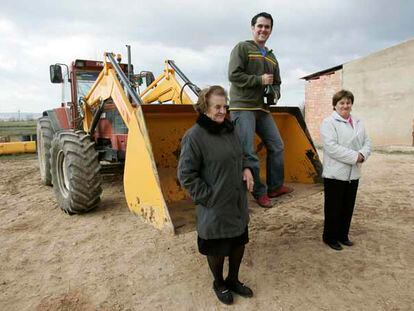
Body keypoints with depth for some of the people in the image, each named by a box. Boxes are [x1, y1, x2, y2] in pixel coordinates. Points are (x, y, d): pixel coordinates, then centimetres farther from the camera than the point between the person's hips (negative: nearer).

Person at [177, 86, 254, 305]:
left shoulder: (229, 129, 4)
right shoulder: (194, 136, -18)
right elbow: (185, 174, -17)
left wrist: (246, 169, -1)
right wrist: (207, 196, -17)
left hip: (238, 203, 7)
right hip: (215, 207, -7)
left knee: (239, 243, 22)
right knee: (216, 249, 14)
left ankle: (233, 280, 47)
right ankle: (219, 284, 42)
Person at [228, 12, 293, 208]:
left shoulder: (271, 57, 22)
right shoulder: (242, 48, 0)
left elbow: (276, 83, 25)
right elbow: (233, 75, -13)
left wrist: (275, 94, 2)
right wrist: (260, 80, -12)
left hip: (262, 109, 8)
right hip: (243, 107, -7)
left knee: (276, 146, 9)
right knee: (248, 152, -9)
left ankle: (275, 187, 23)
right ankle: (260, 193, 5)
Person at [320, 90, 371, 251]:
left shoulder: (358, 122, 13)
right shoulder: (329, 122, -10)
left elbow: (367, 141, 10)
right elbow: (331, 147, -20)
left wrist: (363, 154, -11)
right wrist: (355, 157, -19)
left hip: (353, 174, 7)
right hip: (335, 174, -6)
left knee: (348, 208, 15)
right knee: (334, 208, 4)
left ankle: (343, 235, 32)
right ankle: (330, 237, 21)